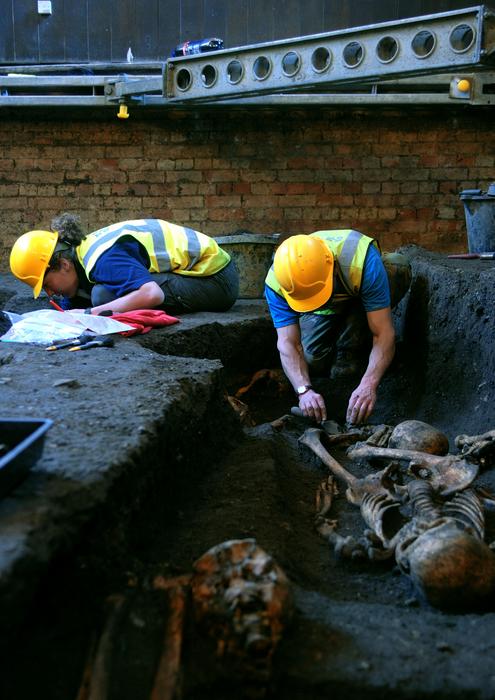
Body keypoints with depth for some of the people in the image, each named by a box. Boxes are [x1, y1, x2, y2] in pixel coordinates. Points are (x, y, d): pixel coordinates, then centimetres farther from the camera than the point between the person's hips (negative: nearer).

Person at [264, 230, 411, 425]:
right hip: (323, 313, 1)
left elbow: (384, 333, -43)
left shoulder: (362, 260, -43)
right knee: (313, 359, -27)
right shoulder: (275, 283, -34)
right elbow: (287, 343, -34)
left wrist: (368, 385, -56)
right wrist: (304, 390, -50)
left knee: (398, 267, -34)